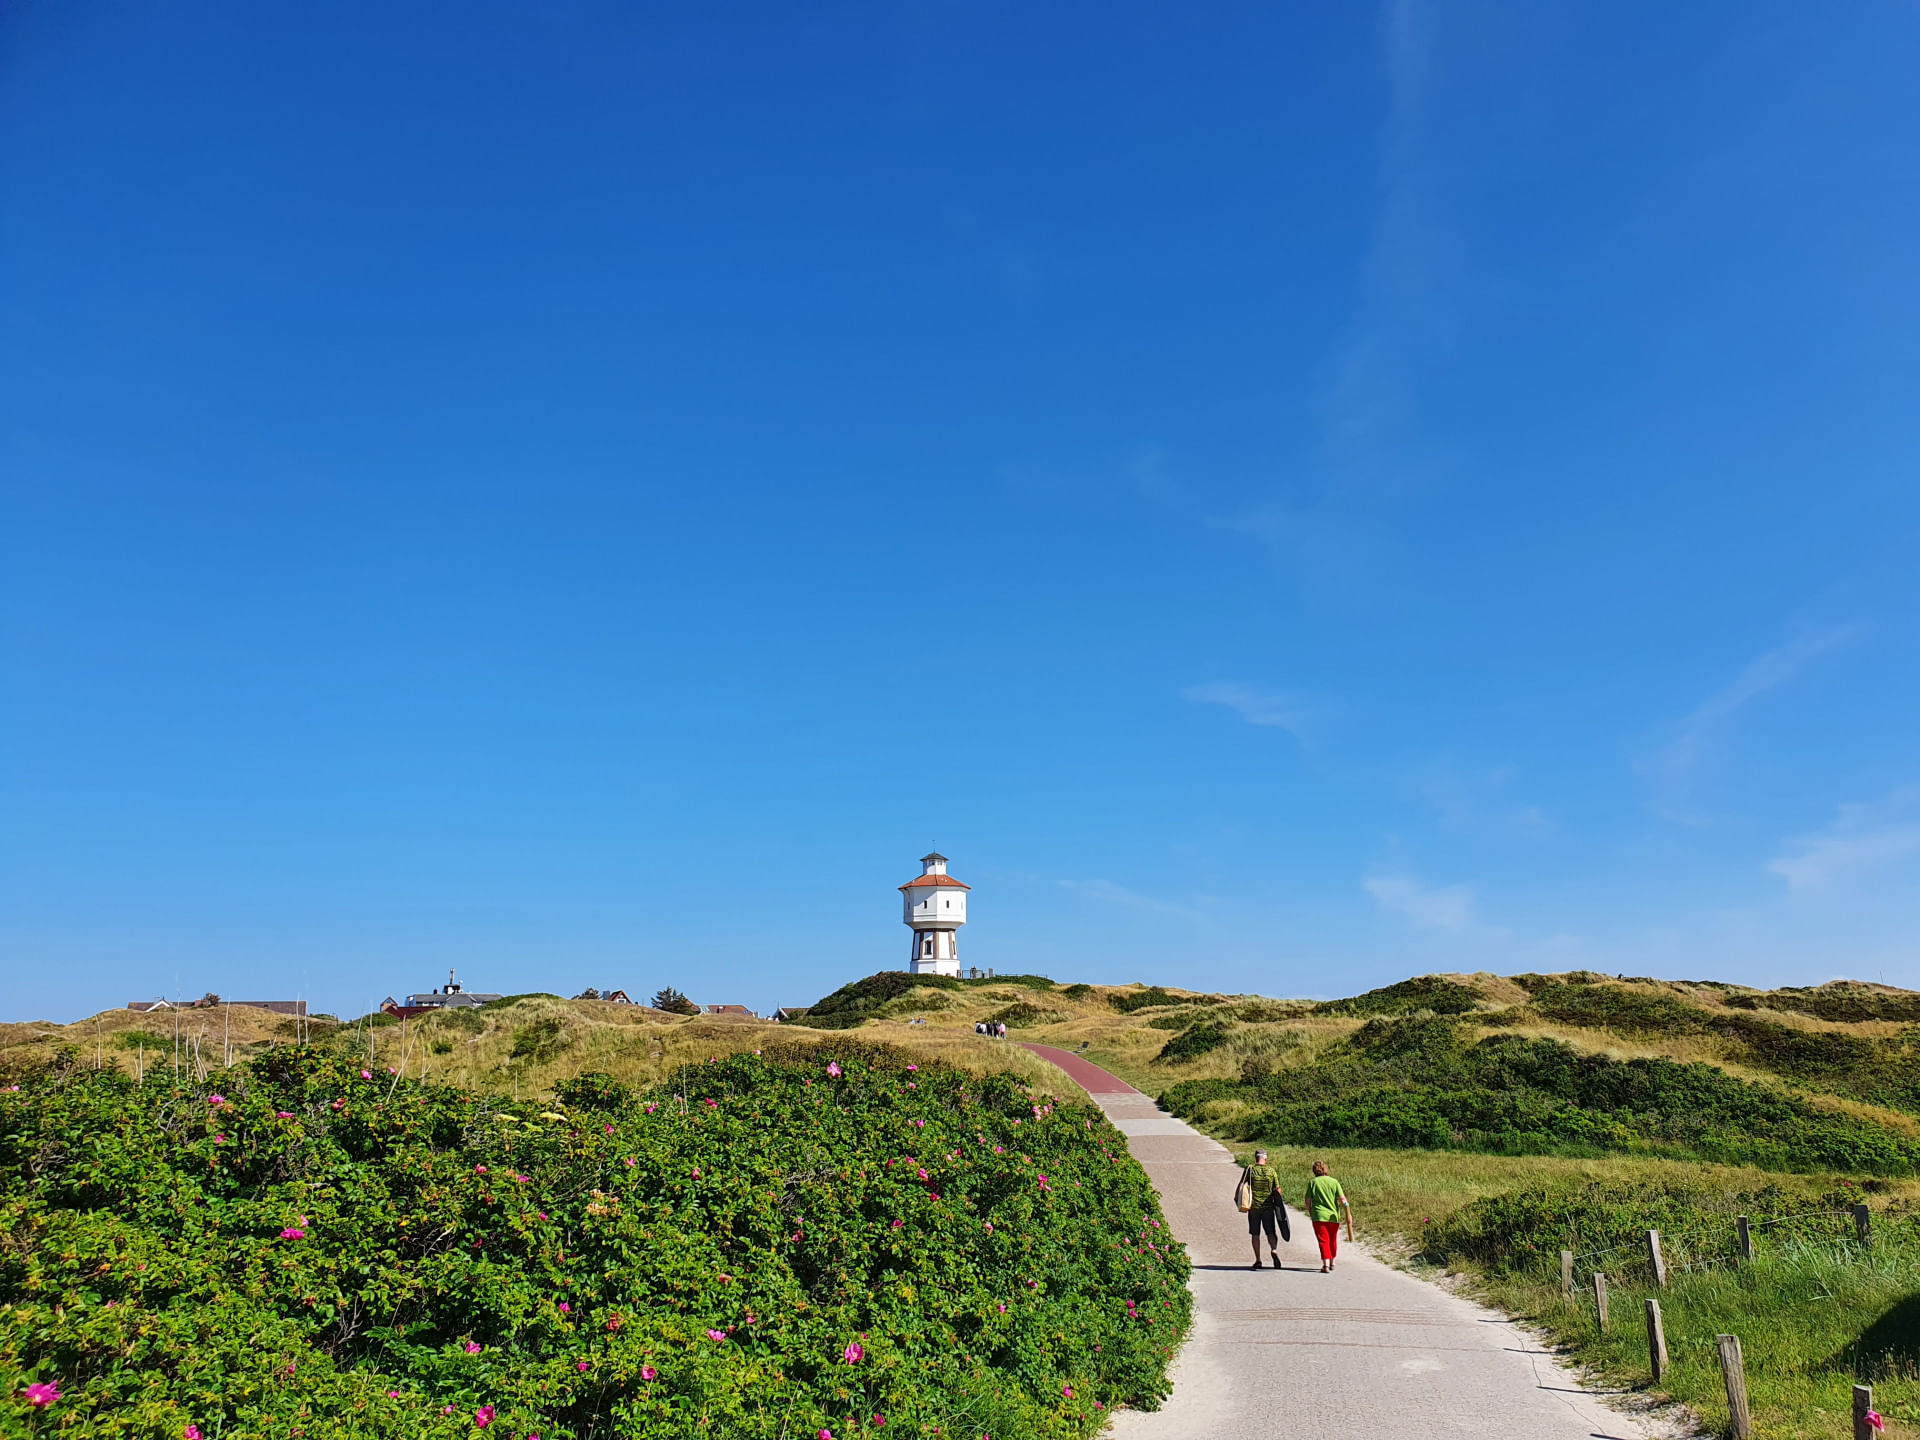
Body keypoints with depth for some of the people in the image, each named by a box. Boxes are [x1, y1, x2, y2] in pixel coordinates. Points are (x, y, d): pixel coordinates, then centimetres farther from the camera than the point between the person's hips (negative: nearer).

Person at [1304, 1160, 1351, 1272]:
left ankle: (1326, 1265, -16)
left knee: (1323, 1241, -1)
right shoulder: (1334, 1182, 0)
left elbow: (1308, 1201, 0)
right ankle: (1331, 1263, 36)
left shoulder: (1312, 1182, -3)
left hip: (1319, 1216, -2)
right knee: (1333, 1241, 20)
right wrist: (1348, 1215, -2)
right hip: (1333, 1216, 3)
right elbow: (1342, 1199, -6)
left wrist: (1310, 1213, 16)